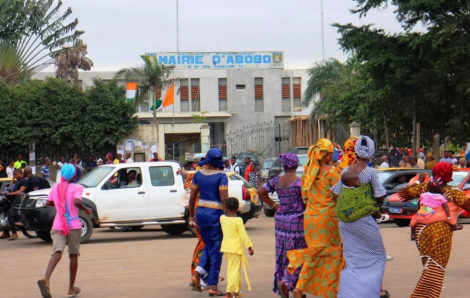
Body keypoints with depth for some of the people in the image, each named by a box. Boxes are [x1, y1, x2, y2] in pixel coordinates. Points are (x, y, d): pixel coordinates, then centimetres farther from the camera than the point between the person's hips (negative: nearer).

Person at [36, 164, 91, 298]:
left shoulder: (55, 187, 8)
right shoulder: (77, 188, -6)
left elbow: (48, 203, 16)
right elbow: (77, 202, -23)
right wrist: (86, 209, -6)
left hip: (57, 227, 3)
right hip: (73, 226, -3)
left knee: (57, 253, -13)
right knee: (73, 255, 12)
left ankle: (46, 279, -40)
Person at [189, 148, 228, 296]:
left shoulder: (198, 174, 3)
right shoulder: (221, 176, -11)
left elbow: (192, 197, 6)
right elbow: (224, 199, -18)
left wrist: (191, 216, 14)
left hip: (201, 212, 5)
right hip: (216, 214, -5)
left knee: (208, 246, 23)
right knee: (216, 251, 2)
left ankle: (197, 274, 5)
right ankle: (212, 286, 4)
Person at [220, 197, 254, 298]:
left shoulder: (222, 218, 1)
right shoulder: (238, 220, -11)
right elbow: (243, 235, -12)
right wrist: (249, 247, -7)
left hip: (225, 246, 5)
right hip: (236, 247, -5)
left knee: (230, 268, 18)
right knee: (235, 269, -3)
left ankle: (236, 289, 27)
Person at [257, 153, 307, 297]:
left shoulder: (276, 180, 4)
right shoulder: (299, 181, -13)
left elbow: (261, 191, 10)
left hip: (280, 219, 6)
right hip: (297, 220, -6)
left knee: (283, 254, 13)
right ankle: (286, 281, -13)